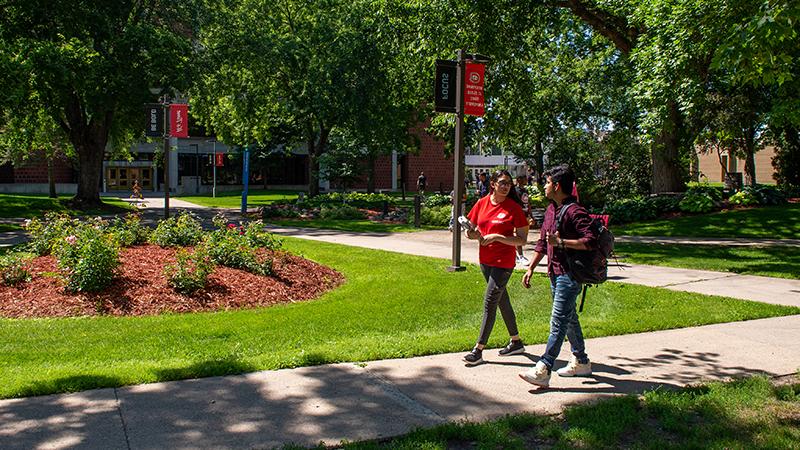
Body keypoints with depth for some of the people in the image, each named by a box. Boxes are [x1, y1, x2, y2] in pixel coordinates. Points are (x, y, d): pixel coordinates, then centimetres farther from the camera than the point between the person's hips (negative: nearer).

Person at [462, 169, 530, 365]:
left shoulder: (513, 208, -11)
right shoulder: (482, 203, 3)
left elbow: (522, 240, -13)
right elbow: (471, 230, 12)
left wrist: (497, 237, -22)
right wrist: (473, 234, -11)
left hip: (504, 262, -6)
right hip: (485, 259, 6)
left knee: (489, 301, -8)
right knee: (502, 300, 17)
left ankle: (478, 350, 0)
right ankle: (516, 342, 34)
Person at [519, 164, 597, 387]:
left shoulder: (574, 211, -16)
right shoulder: (551, 210, 13)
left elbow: (590, 241, -25)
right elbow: (542, 242, 20)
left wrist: (561, 242, -26)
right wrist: (531, 268, 16)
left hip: (569, 274, -10)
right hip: (555, 273, 10)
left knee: (558, 321, -9)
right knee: (569, 318, 18)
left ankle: (543, 370, -10)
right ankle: (581, 362, 31)